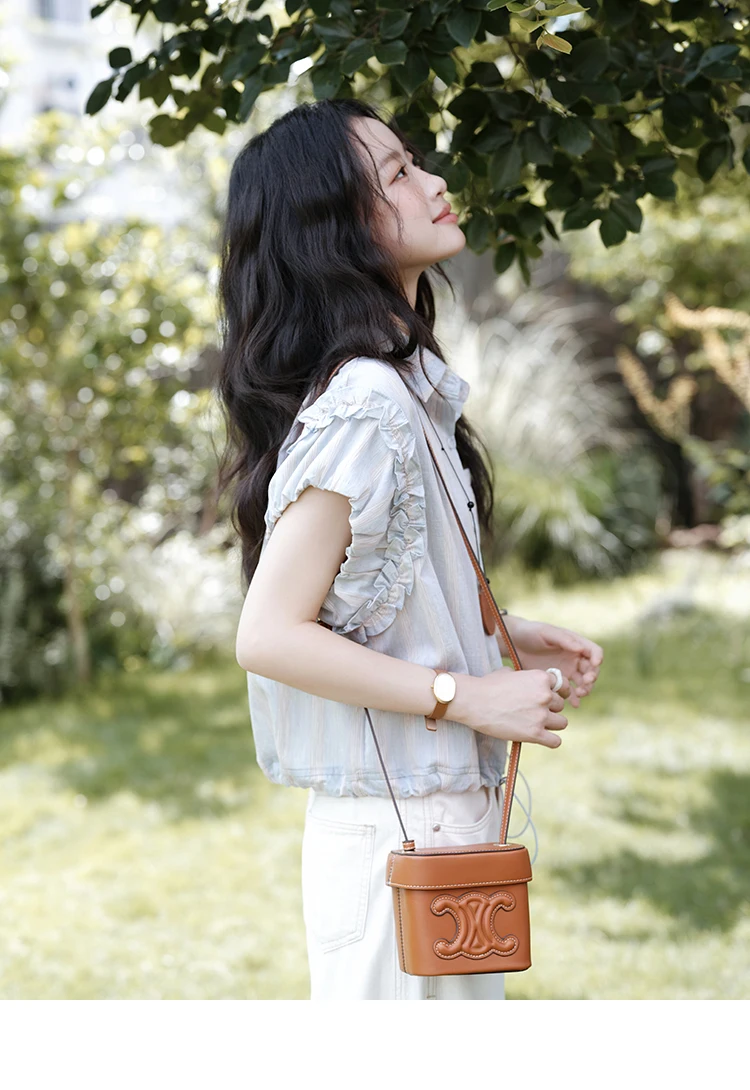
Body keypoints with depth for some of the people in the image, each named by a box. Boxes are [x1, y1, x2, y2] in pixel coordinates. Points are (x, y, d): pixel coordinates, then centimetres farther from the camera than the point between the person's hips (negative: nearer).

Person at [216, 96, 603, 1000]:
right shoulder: (365, 402, -20)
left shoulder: (403, 387, 9)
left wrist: (506, 638, 8)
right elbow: (269, 634, -22)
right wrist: (474, 697, -19)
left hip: (444, 815, 10)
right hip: (399, 831, -10)